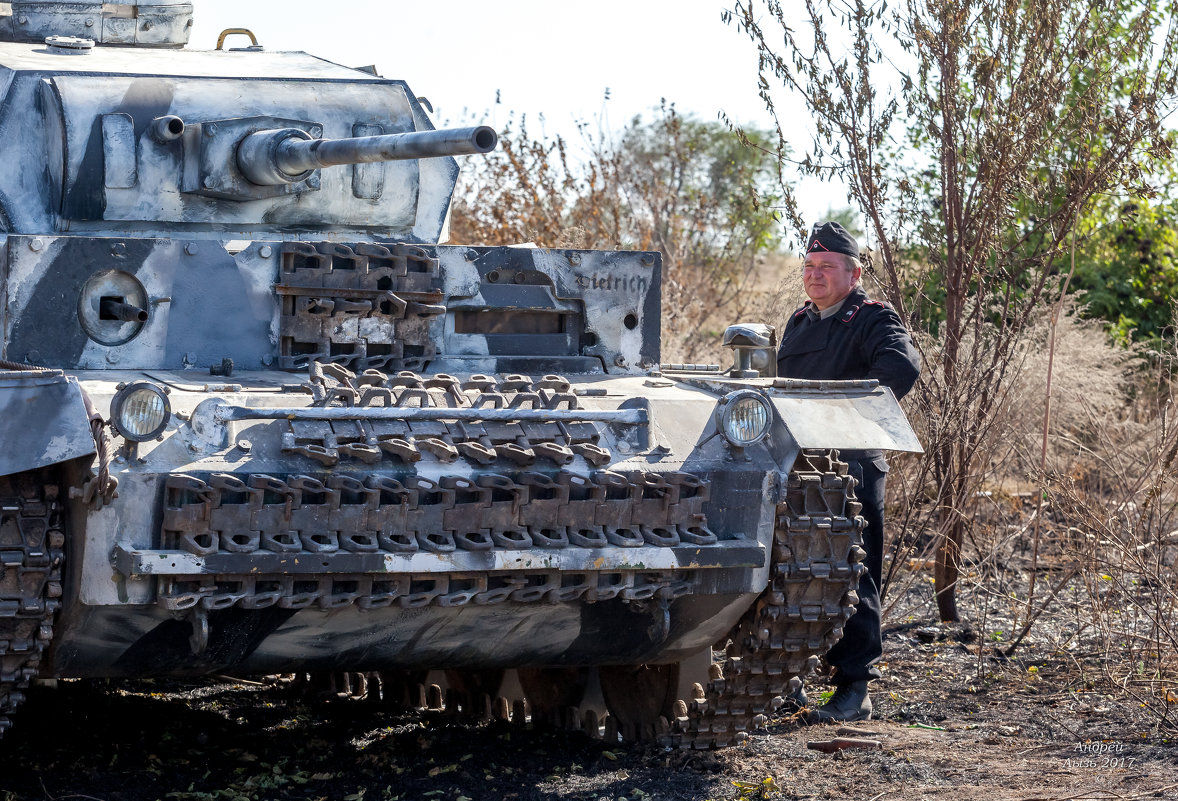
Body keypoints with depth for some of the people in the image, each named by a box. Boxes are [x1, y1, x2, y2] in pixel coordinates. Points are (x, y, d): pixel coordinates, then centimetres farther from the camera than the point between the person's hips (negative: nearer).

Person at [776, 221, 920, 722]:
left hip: (851, 469, -7)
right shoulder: (798, 324, 20)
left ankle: (854, 690, -5)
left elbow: (901, 365, -23)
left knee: (851, 580, -7)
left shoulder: (873, 320, -3)